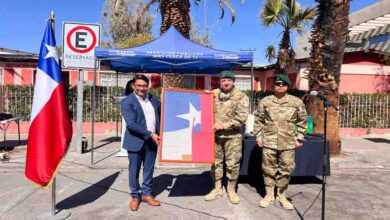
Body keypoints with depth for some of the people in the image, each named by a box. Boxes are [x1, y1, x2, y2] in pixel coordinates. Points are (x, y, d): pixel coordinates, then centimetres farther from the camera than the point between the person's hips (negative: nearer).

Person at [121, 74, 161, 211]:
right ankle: (135, 196, 25)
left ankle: (146, 194, 29)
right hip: (136, 141, -5)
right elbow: (131, 123, -20)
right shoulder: (127, 101, -10)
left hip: (152, 140, 5)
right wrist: (150, 134, -22)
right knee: (134, 170, 8)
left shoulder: (153, 99, 8)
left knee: (149, 169, 14)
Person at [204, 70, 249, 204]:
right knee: (215, 162, 11)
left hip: (233, 136, -3)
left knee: (233, 164, 5)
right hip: (214, 134, 3)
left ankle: (231, 190, 23)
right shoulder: (212, 94, 6)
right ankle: (217, 189, 27)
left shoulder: (241, 97, -4)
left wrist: (224, 125, -17)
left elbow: (241, 118, -13)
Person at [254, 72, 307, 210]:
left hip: (288, 143, 1)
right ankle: (269, 195, 25)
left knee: (286, 169, 8)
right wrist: (258, 137, 1)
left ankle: (281, 195, 27)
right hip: (269, 142, 0)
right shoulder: (265, 101, 0)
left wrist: (299, 138, 5)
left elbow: (302, 121, 8)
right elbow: (258, 120, 6)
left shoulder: (297, 102, 1)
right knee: (269, 169, 8)